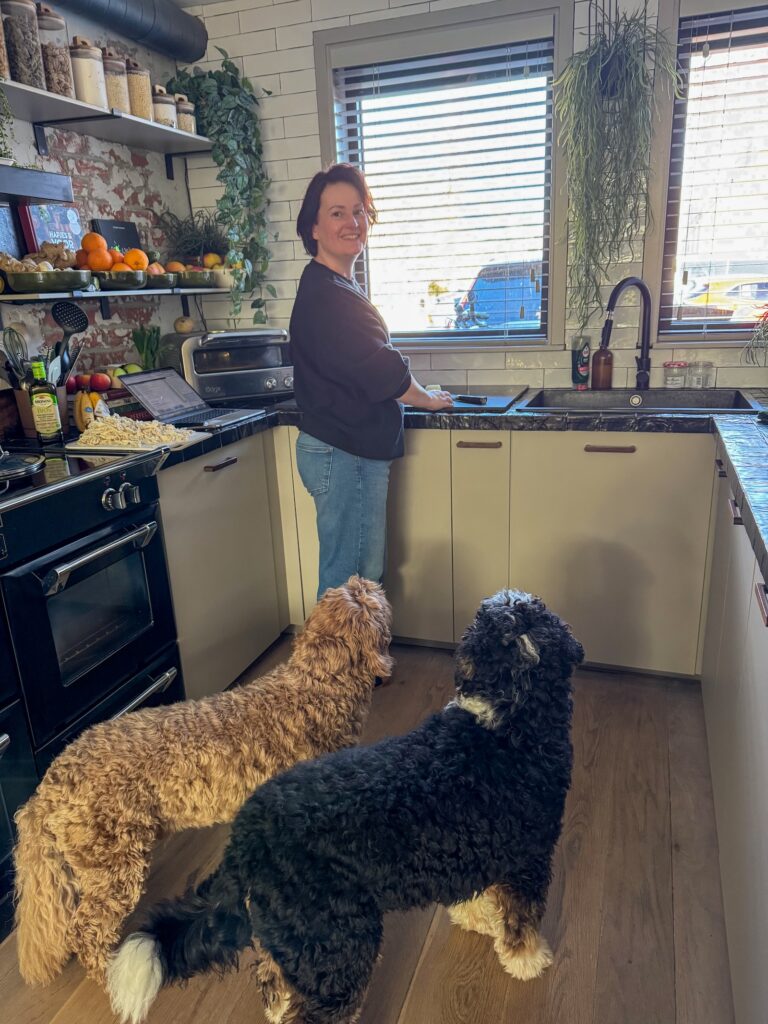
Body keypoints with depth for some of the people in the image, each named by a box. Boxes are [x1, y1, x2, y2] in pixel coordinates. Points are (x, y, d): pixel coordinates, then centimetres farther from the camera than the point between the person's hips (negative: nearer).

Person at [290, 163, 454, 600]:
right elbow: (385, 374, -18)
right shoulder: (326, 296, -18)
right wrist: (428, 399, 0)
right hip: (346, 454, -10)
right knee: (349, 581, -1)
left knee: (364, 575, 17)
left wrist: (414, 393, 20)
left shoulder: (337, 287, 16)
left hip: (353, 452, 10)